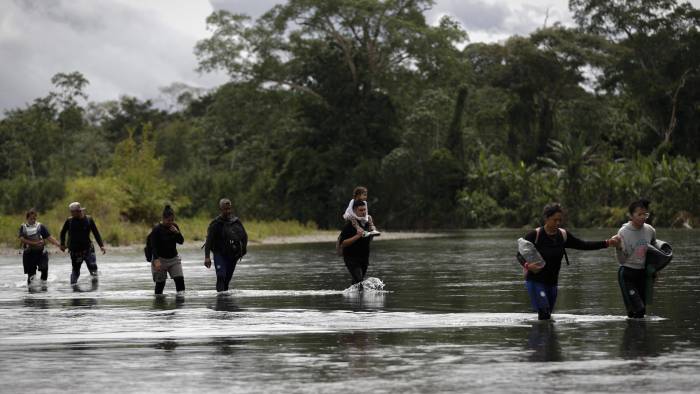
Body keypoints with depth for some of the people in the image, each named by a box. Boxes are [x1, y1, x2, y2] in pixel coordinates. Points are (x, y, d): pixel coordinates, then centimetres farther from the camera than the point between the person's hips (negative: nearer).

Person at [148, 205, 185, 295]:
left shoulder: (174, 226, 3)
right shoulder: (157, 229, -14)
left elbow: (181, 241, 5)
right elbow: (153, 246, -19)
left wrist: (177, 232, -15)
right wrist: (156, 260, -32)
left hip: (174, 258, 5)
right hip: (161, 259, -4)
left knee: (180, 279, -10)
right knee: (160, 283, -2)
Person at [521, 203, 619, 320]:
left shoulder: (563, 235, 4)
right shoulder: (534, 235, -11)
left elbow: (583, 245, 8)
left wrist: (607, 243, 1)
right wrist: (527, 265, -32)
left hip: (552, 283, 6)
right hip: (535, 281, -6)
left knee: (548, 315, 8)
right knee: (544, 314, -22)